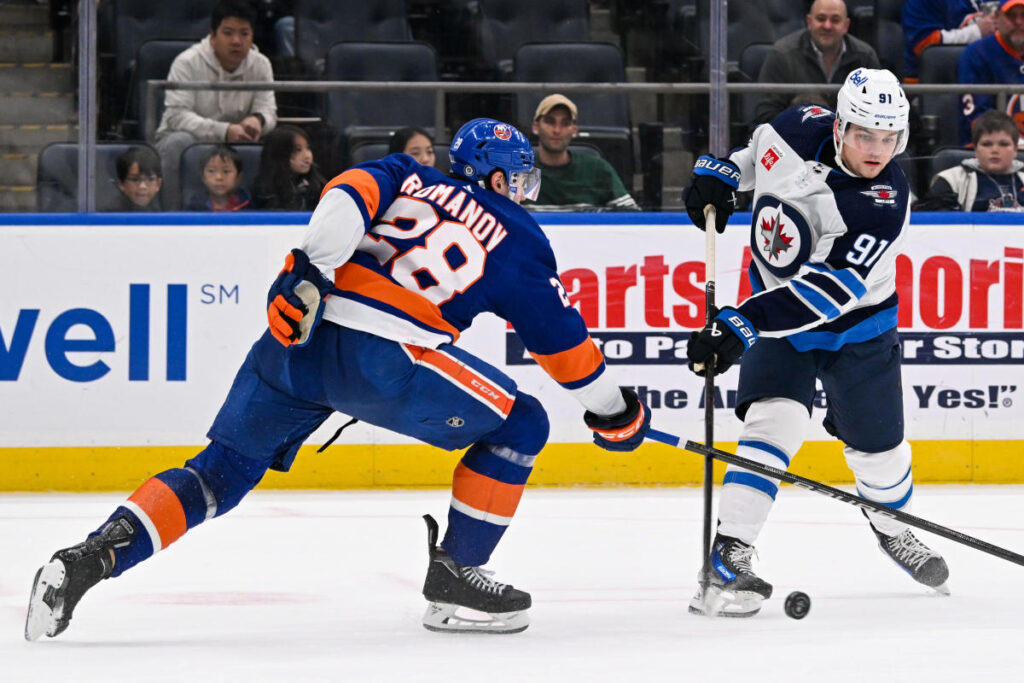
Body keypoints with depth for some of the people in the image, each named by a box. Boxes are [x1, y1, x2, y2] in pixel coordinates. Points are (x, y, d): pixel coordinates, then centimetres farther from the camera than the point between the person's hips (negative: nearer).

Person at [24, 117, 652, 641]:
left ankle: (92, 556, -3)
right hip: (381, 356, -5)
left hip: (296, 334, 5)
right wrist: (613, 410, 34)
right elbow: (560, 336, 20)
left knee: (219, 474, 14)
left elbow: (353, 192, 4)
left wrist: (312, 266, -8)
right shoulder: (519, 240, 17)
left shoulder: (410, 176, 26)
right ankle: (453, 578, 13)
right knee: (520, 426, 12)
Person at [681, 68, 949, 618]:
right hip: (780, 324, 1)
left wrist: (741, 325, -45)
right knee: (774, 422, -21)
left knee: (878, 449, 10)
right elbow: (756, 150, 11)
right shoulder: (802, 129, -18)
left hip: (856, 329, -1)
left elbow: (826, 291, -37)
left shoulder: (886, 203, -28)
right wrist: (717, 174, -4)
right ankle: (729, 558, -24)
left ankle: (893, 527, 44)